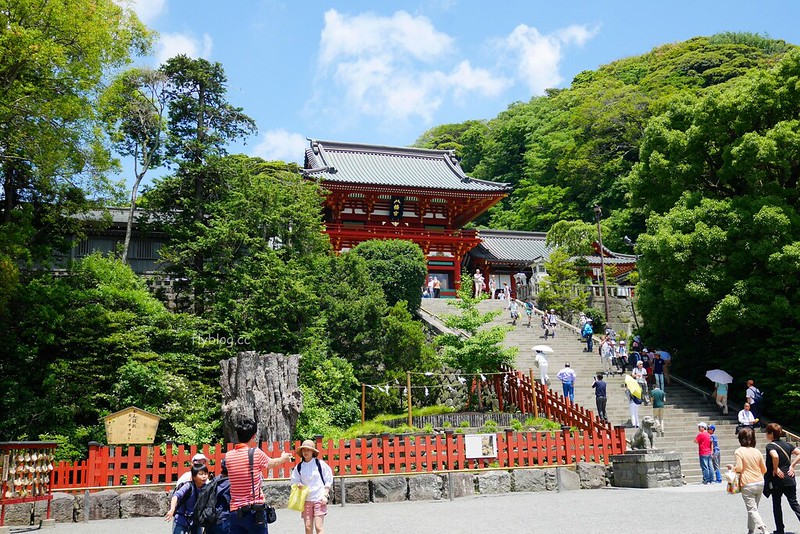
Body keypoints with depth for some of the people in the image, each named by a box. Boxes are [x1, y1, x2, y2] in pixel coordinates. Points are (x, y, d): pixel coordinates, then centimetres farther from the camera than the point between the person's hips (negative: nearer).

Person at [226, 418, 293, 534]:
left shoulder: (228, 456, 3)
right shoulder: (256, 453, -8)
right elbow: (272, 463, 11)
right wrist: (283, 458, 34)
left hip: (235, 511, 4)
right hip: (254, 510, -4)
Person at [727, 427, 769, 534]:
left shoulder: (739, 451, -9)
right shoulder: (757, 451, 4)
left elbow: (739, 468, -15)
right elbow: (764, 470, 8)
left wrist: (732, 467, 5)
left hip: (748, 485, -5)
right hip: (760, 483, 5)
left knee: (752, 510, -2)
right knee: (753, 508, 18)